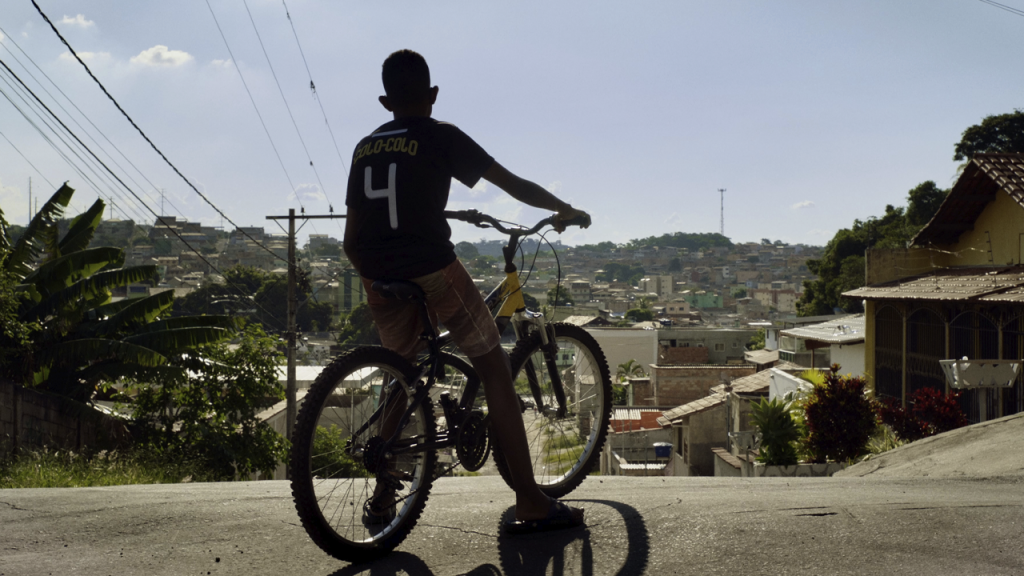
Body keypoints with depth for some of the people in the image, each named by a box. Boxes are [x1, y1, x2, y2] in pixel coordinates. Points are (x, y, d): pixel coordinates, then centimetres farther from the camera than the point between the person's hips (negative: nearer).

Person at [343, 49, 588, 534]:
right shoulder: (440, 136, 3)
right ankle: (530, 503, 0)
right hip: (432, 271, -5)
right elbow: (514, 185, 5)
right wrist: (565, 210, 19)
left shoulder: (364, 148, 17)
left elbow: (350, 239, 17)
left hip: (380, 281, 5)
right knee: (494, 370, 3)